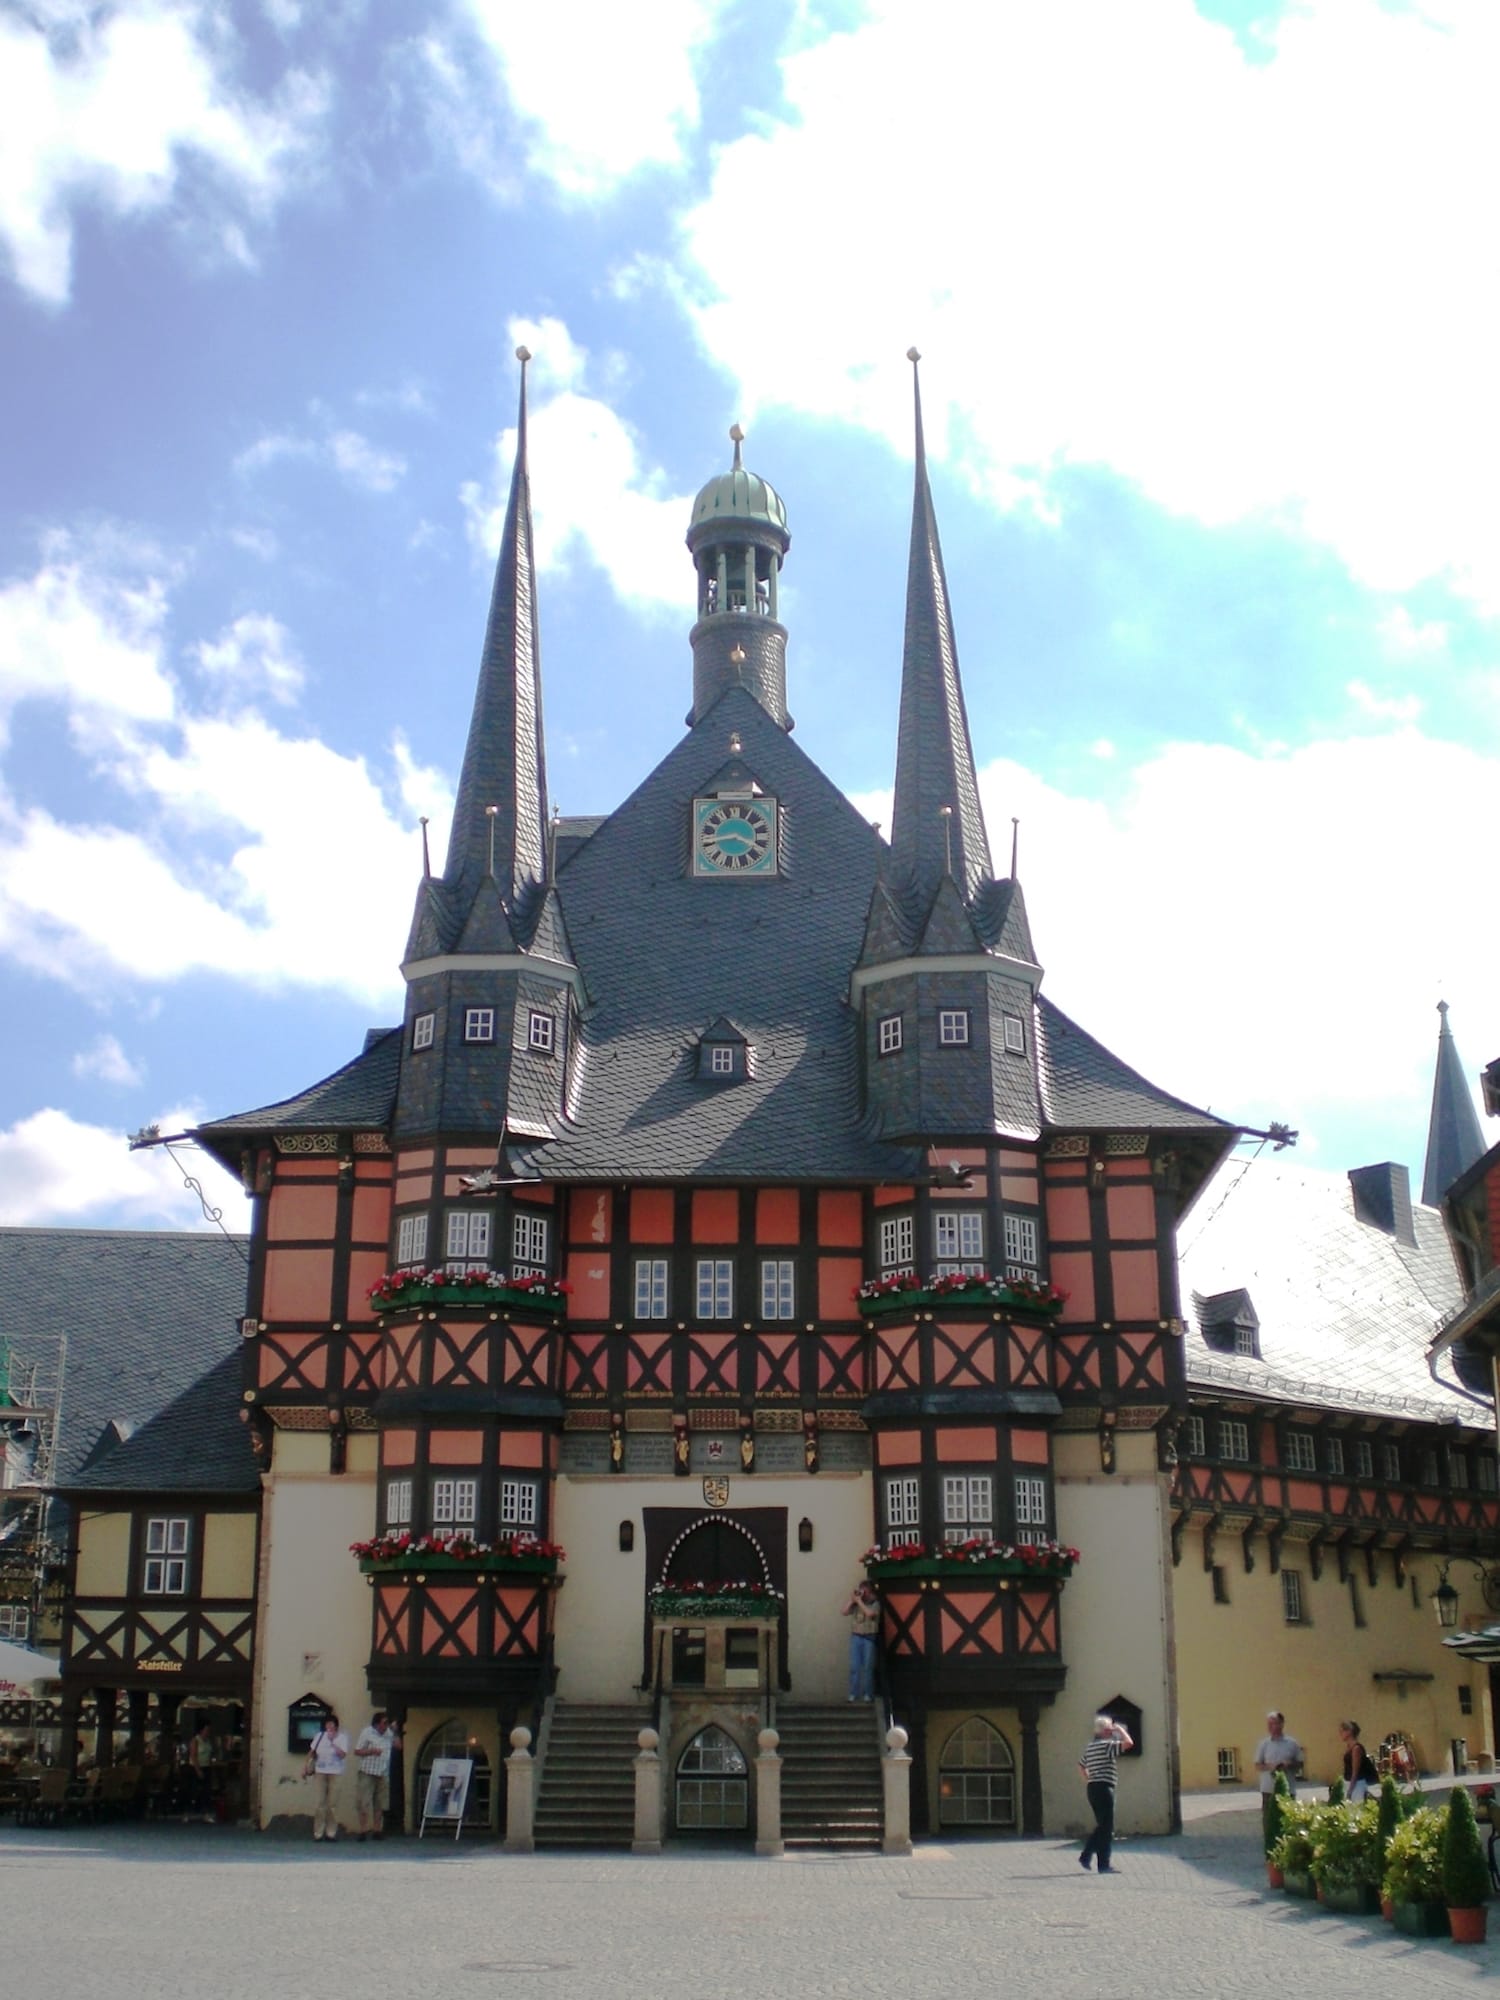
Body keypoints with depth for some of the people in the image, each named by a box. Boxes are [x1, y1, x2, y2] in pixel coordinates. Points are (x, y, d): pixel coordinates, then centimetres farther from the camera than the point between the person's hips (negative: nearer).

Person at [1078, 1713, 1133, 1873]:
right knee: (1107, 1828, -2)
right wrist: (1120, 1729, -4)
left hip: (1092, 1788, 9)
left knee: (1101, 1826, 16)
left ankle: (1085, 1857, 13)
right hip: (1104, 1788, -9)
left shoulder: (1090, 1746, 16)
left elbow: (1081, 1765, 27)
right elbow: (1129, 1743, -20)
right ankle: (1104, 1865, 0)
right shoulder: (1106, 1745, -12)